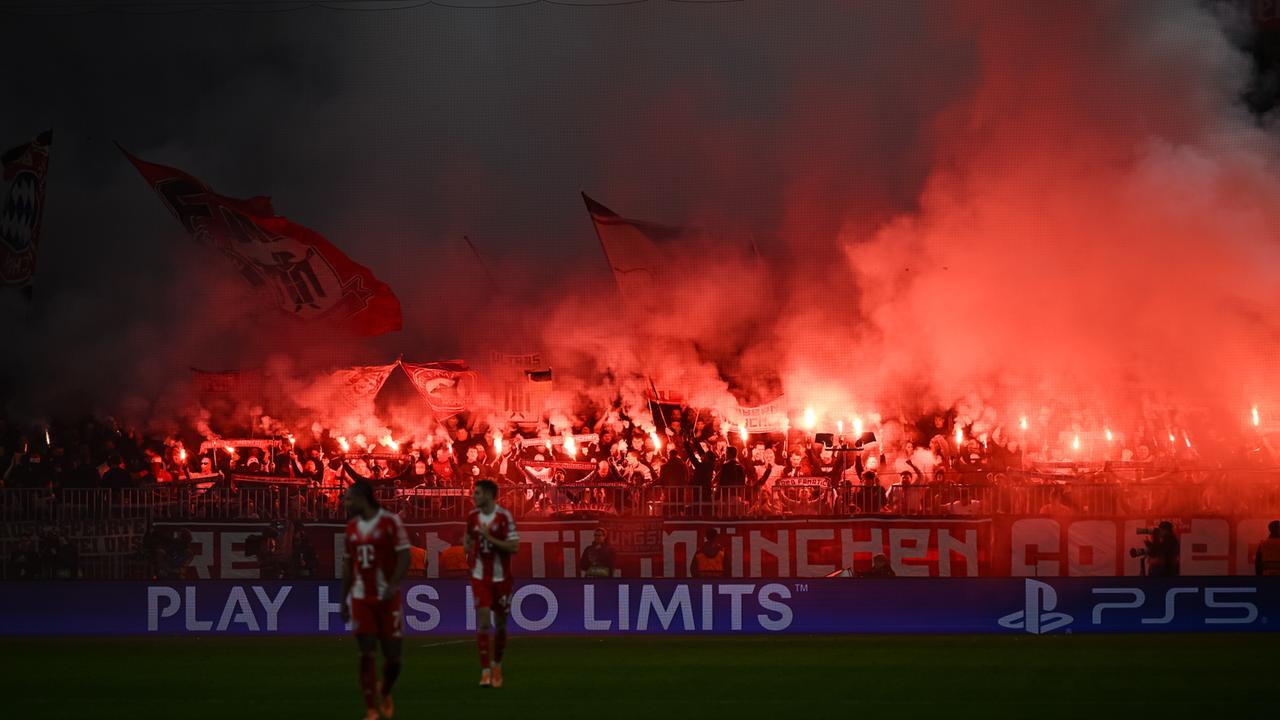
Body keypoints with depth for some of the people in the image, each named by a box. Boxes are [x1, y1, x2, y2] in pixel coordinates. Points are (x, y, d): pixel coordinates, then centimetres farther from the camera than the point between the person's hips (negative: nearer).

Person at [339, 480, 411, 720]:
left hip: (387, 599, -3)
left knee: (392, 655, 1)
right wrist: (344, 599, 14)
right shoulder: (352, 527, 9)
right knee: (366, 653, -5)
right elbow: (349, 563, 16)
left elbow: (404, 556, -11)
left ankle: (385, 692, 30)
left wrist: (393, 585, -24)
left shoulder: (390, 522, -7)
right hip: (361, 598, 3)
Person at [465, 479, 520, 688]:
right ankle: (485, 671, -9)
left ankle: (497, 665, 30)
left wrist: (489, 538, -23)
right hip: (480, 577, 2)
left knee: (500, 624, 9)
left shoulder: (505, 517, -11)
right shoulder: (472, 517, 3)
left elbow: (514, 547, -18)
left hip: (501, 577, -2)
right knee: (483, 622, -10)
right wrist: (471, 550, 6)